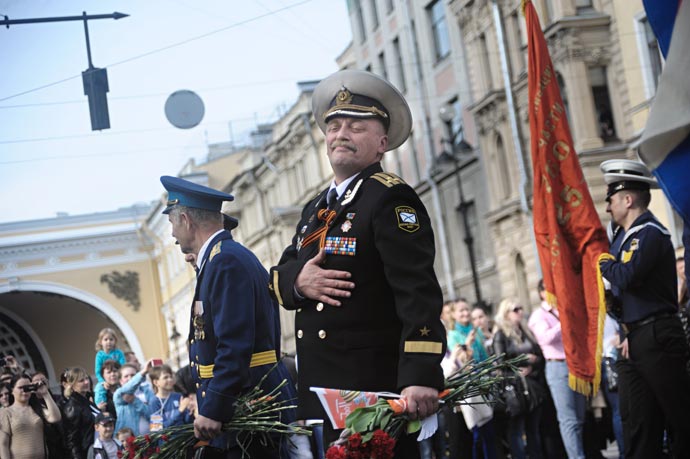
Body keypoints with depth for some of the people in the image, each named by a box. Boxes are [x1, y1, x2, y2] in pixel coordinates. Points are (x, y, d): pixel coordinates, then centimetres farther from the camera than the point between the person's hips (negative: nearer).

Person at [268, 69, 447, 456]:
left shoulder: (391, 200, -9)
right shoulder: (316, 208, 18)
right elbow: (279, 278, 18)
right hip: (318, 387, 8)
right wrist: (297, 281, -7)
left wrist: (422, 375, -30)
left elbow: (419, 292, -19)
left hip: (374, 387, -8)